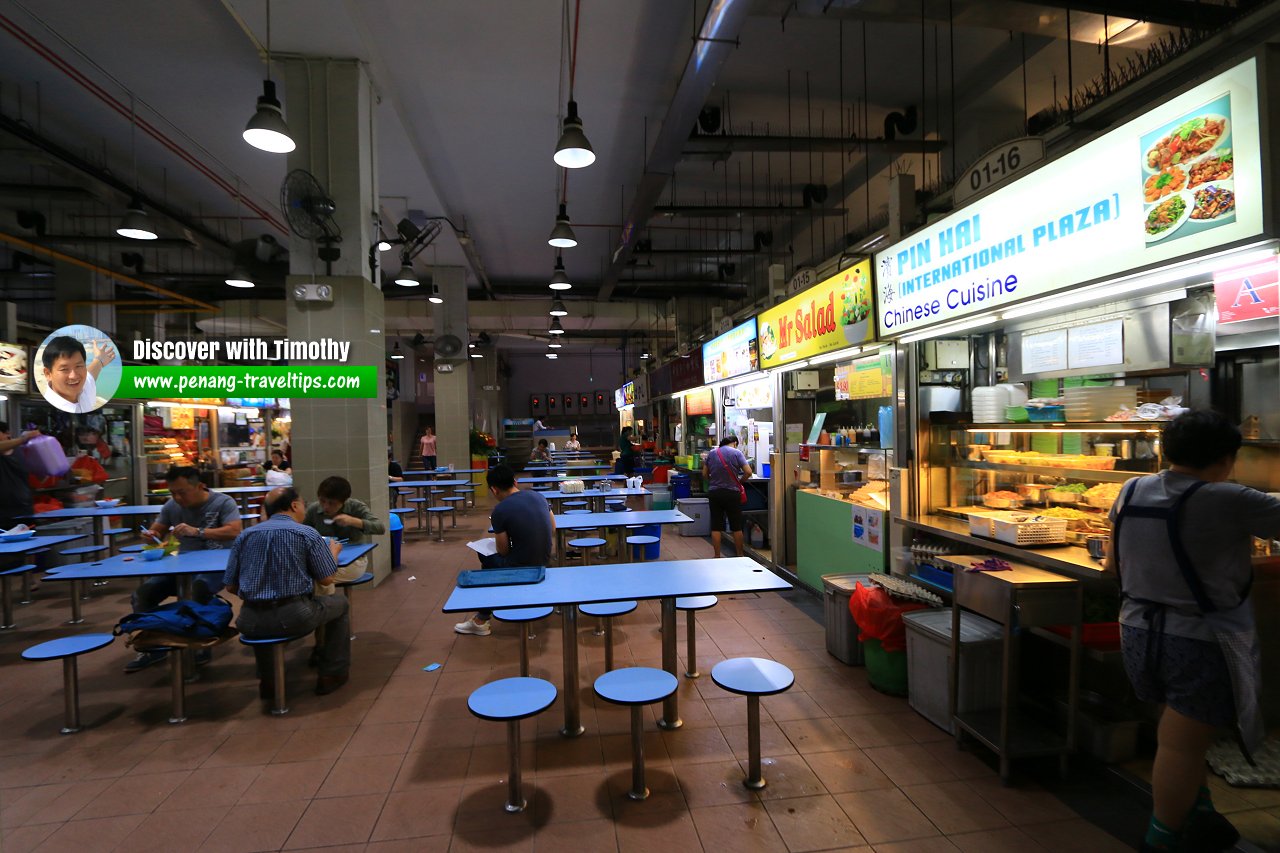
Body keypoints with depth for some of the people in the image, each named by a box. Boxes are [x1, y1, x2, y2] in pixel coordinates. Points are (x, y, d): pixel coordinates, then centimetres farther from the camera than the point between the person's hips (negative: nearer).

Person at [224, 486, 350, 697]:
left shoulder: (244, 536, 7)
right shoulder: (307, 533, -5)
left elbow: (231, 586, 10)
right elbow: (326, 579, -3)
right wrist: (333, 551, 16)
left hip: (251, 623, 5)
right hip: (294, 618, -4)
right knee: (340, 603, 23)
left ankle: (267, 681, 39)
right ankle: (332, 675, 25)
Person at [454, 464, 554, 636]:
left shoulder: (500, 511, -17)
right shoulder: (539, 496, 0)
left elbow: (504, 551, -8)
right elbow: (553, 531, 8)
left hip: (521, 568, -6)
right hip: (544, 563, 7)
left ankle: (481, 621, 31)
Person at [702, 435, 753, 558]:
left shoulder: (711, 454, 7)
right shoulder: (736, 452, -4)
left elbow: (704, 474, 8)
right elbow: (748, 472, -11)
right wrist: (740, 481, 5)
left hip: (714, 492, 3)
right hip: (732, 493, -3)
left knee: (715, 527, 6)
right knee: (736, 527, 9)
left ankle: (717, 556, 9)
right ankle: (740, 555, 18)